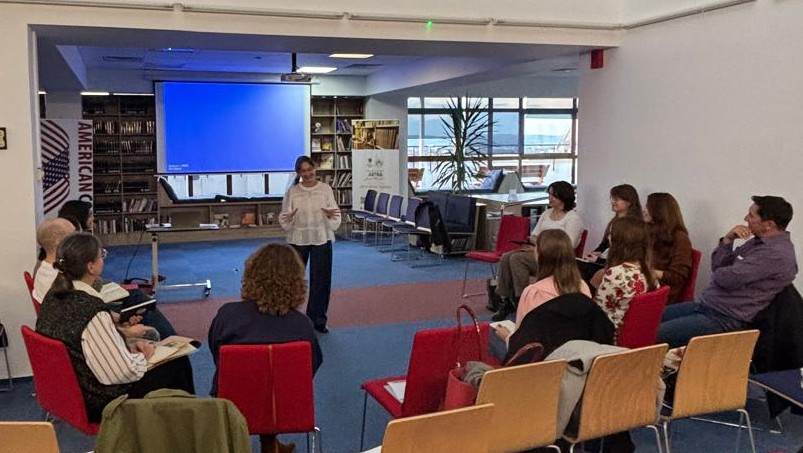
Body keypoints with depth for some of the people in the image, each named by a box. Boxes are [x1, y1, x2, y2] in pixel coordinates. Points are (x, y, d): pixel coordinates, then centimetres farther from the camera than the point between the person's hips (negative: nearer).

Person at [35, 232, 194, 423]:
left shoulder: (53, 296, -4)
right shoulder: (91, 309, -31)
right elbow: (125, 372, -27)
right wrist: (143, 355, -7)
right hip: (101, 403, -9)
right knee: (179, 364, 5)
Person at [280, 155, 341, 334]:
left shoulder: (325, 189, -1)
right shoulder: (292, 191, -2)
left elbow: (336, 217, 0)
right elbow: (284, 220, -1)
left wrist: (330, 216, -22)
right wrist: (289, 218, -23)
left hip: (321, 239, 0)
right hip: (298, 240, 0)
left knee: (321, 280, 3)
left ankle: (317, 320, 17)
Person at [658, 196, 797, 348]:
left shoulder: (777, 253, -17)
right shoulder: (758, 241, 13)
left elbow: (728, 279, -22)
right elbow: (717, 266, 13)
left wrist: (718, 273, 2)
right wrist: (728, 239, -4)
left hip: (726, 319, -10)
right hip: (706, 304, 10)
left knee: (655, 336, -21)